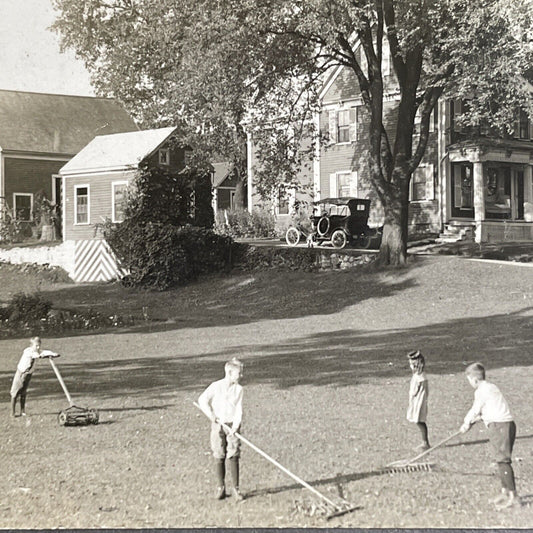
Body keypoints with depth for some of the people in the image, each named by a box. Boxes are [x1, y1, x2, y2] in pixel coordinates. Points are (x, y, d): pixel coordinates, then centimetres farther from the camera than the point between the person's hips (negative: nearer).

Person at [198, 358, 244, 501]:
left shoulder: (238, 389, 1)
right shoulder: (216, 386, -5)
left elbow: (238, 409, -4)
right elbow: (202, 400, -4)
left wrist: (236, 425, -16)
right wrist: (211, 415, -9)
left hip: (232, 426, 1)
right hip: (218, 425, -1)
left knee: (233, 457, -3)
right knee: (219, 457, 3)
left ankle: (236, 488, 4)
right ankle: (220, 487, 14)